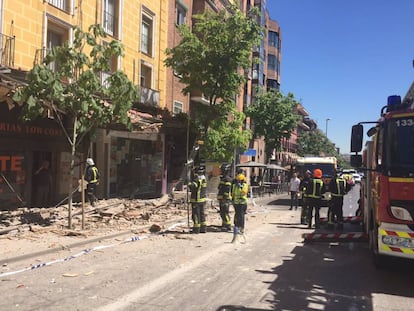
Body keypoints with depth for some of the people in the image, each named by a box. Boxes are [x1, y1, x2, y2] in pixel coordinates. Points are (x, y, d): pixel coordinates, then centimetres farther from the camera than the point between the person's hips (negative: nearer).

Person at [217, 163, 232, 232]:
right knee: (222, 213, 14)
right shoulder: (223, 178, 17)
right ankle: (224, 225, 23)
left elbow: (227, 190, -21)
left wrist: (225, 199, -24)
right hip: (222, 199, 10)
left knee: (225, 213, -7)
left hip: (225, 199, -10)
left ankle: (228, 226, -3)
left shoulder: (227, 179, -15)